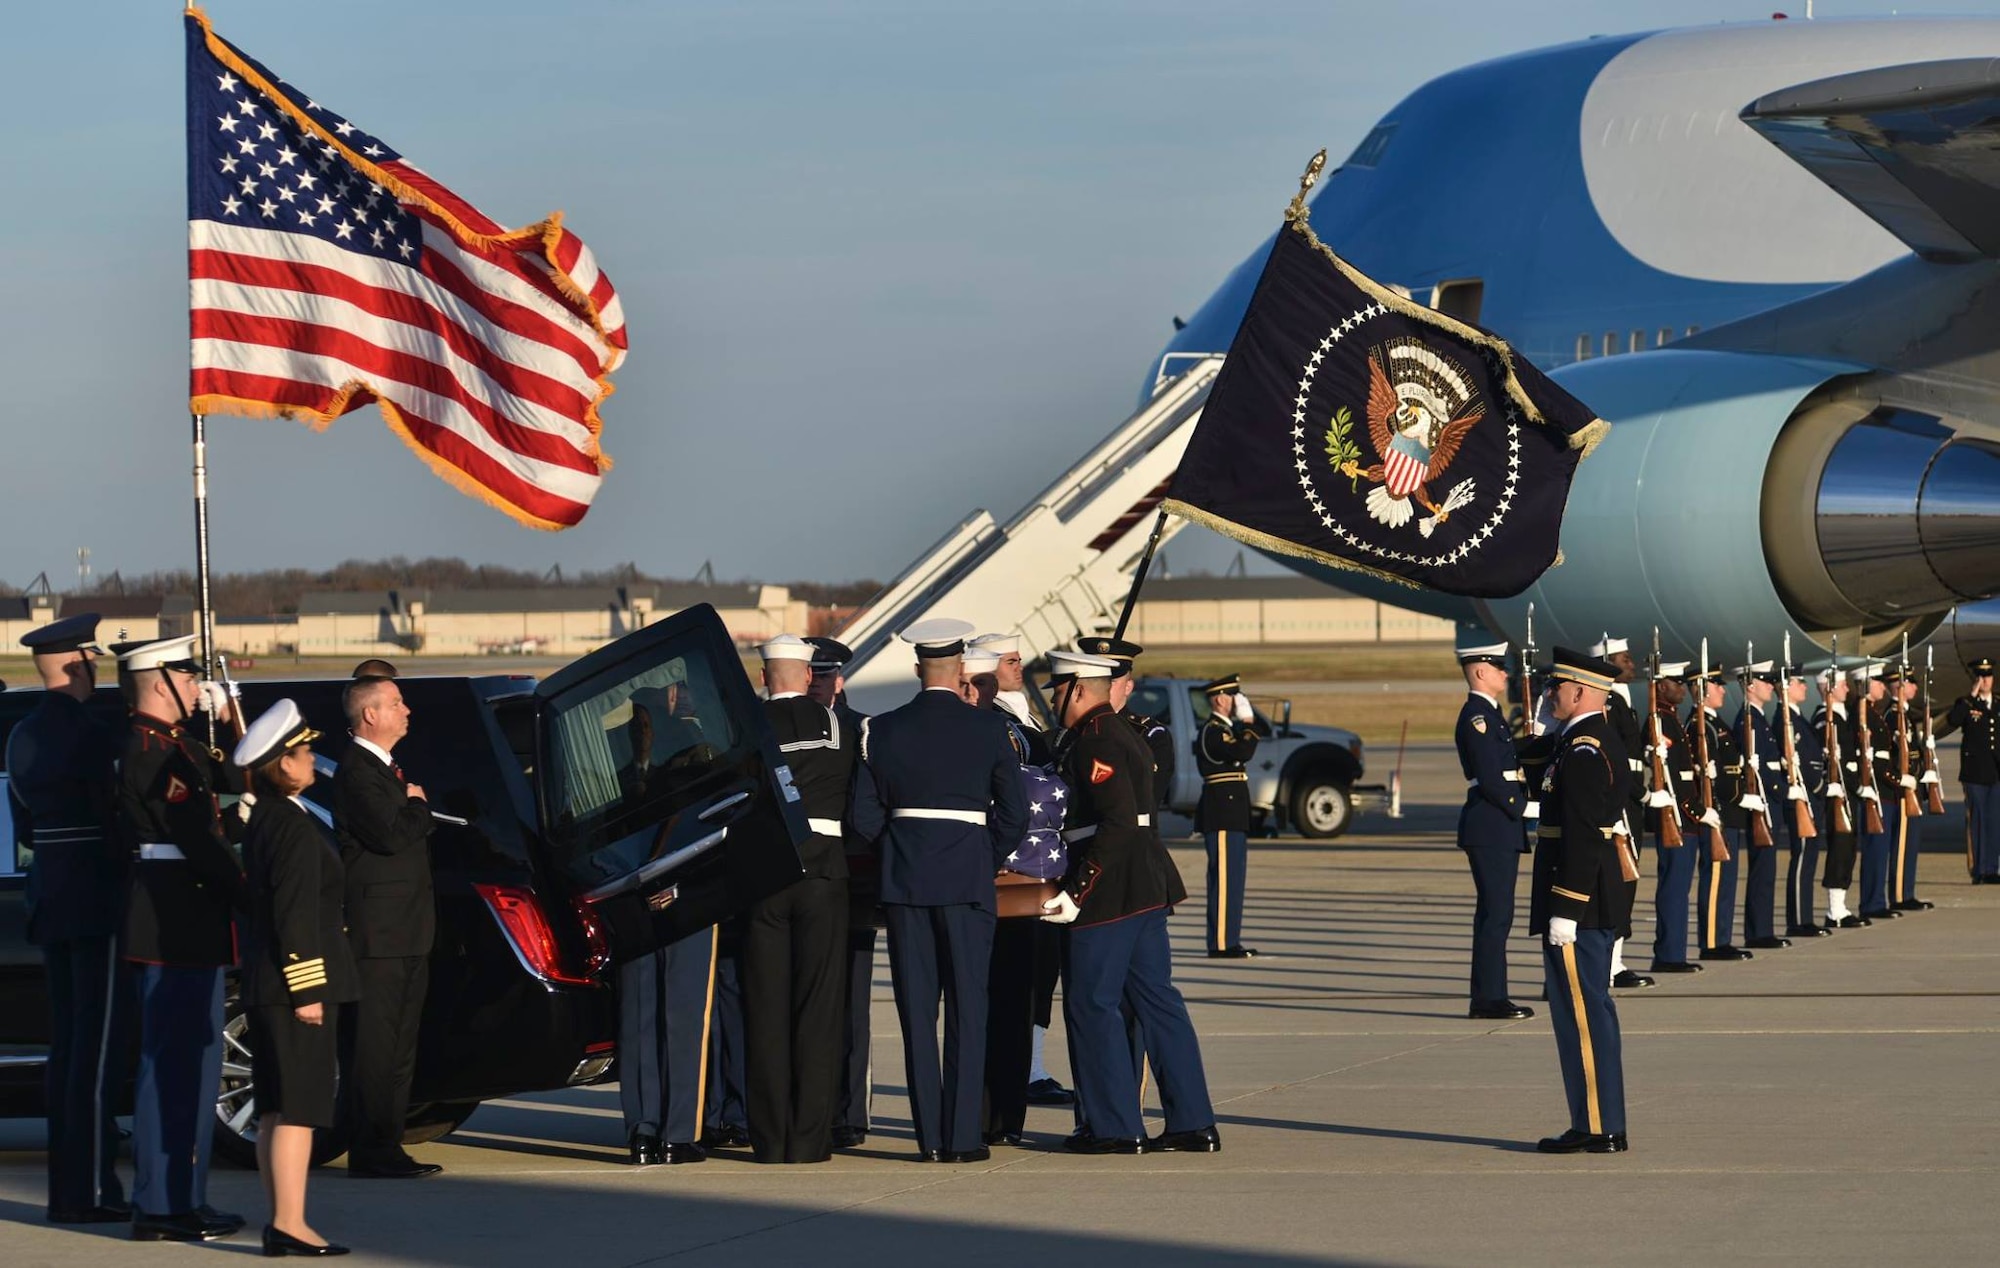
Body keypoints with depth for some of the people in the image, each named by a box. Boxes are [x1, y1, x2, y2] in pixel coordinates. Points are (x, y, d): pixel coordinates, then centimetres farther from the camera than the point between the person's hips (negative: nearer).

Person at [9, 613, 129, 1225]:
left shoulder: (23, 737, 12)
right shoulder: (92, 736, -15)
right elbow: (118, 818, -16)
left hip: (49, 893, 9)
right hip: (97, 899, -9)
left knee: (67, 1042, 13)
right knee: (98, 1044, -6)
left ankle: (66, 1186, 15)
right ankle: (91, 1189, -6)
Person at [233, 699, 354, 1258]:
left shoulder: (265, 819, 13)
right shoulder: (295, 829, -16)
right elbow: (296, 915, -20)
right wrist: (307, 990, -19)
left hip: (265, 985, 10)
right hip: (294, 981, -10)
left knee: (276, 1108, 12)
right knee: (298, 1107, -8)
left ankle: (281, 1220, 16)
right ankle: (289, 1224, -9)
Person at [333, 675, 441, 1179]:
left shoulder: (386, 769, 21)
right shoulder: (356, 770, -12)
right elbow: (390, 835, -22)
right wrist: (418, 806, -5)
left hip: (407, 935, 10)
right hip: (379, 931, -10)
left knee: (399, 1047, 13)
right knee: (376, 1046, -8)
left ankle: (386, 1147, 18)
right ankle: (372, 1152, -7)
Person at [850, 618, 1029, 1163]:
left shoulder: (882, 730, 2)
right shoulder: (988, 729, -3)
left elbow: (865, 818, 2)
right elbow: (1014, 817, -2)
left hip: (903, 879, 2)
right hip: (968, 879, -2)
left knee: (917, 1011, 5)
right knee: (967, 1010, 1)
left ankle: (930, 1136, 5)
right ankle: (962, 1136, -3)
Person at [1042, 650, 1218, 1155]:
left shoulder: (1094, 742, -15)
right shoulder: (1127, 735, 16)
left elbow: (1118, 824, -23)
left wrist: (1075, 893, -23)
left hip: (1108, 888, -10)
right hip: (1147, 884, 10)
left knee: (1092, 1004, -2)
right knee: (1157, 1000, 10)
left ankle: (1114, 1126, 2)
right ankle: (1193, 1122, 10)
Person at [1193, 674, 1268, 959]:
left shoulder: (1226, 729, 20)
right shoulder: (1212, 731, -13)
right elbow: (1242, 753, -25)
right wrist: (1248, 723, -15)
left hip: (1231, 813, 11)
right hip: (1222, 813, -11)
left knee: (1232, 878, 12)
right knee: (1225, 878, -11)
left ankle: (1229, 941, 16)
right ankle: (1221, 943, -12)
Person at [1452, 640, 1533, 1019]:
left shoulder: (1490, 715, 18)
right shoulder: (1477, 717, -14)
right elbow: (1488, 778, -20)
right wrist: (1521, 807, -12)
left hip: (1501, 828, 10)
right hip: (1490, 826, -10)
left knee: (1496, 913, 11)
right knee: (1495, 913, -9)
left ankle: (1492, 996, 15)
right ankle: (1487, 1000, -8)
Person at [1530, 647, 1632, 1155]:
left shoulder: (1583, 749, -16)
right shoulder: (1602, 741, 16)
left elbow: (1583, 833, -22)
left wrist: (1564, 911, -22)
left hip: (1578, 901, -10)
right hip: (1601, 902, 10)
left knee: (1582, 1013, -7)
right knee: (1591, 1011, 13)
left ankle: (1597, 1127, -4)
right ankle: (1601, 1125, 16)